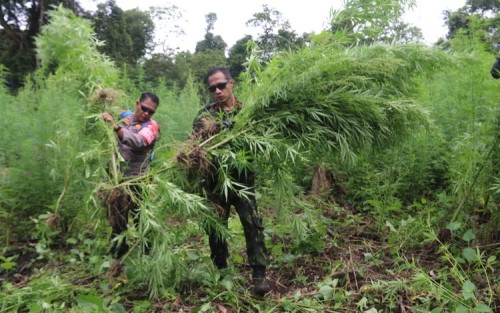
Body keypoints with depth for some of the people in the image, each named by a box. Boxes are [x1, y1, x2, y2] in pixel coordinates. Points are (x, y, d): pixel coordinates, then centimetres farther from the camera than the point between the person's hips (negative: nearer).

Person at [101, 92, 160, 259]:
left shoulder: (151, 127, -9)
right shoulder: (124, 116, 6)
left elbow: (138, 141, -30)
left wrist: (115, 126, -38)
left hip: (137, 180, -5)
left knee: (141, 218, -3)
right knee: (116, 217, 15)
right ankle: (117, 252, 31)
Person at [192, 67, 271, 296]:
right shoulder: (204, 115, 3)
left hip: (243, 178, -1)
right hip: (215, 180, 1)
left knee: (253, 224, -4)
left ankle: (259, 274, 6)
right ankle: (221, 272, 28)